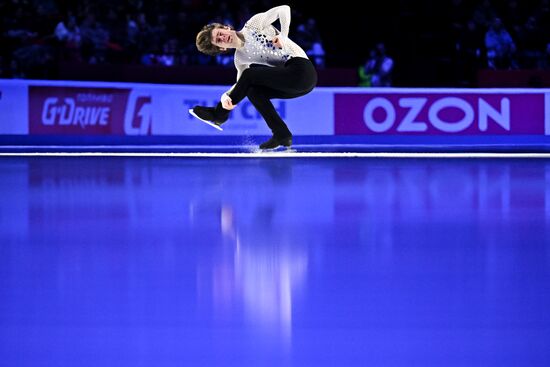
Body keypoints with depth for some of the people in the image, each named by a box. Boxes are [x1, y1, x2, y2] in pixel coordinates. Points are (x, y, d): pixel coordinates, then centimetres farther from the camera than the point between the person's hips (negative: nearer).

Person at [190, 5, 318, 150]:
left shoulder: (253, 25, -1)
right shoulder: (240, 58, 15)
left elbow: (284, 9, -5)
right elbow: (241, 85, 9)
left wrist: (282, 36, -17)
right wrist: (225, 96, -11)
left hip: (301, 68, -7)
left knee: (250, 74, -12)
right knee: (253, 90, -7)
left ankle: (219, 114, 1)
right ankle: (282, 135, -6)